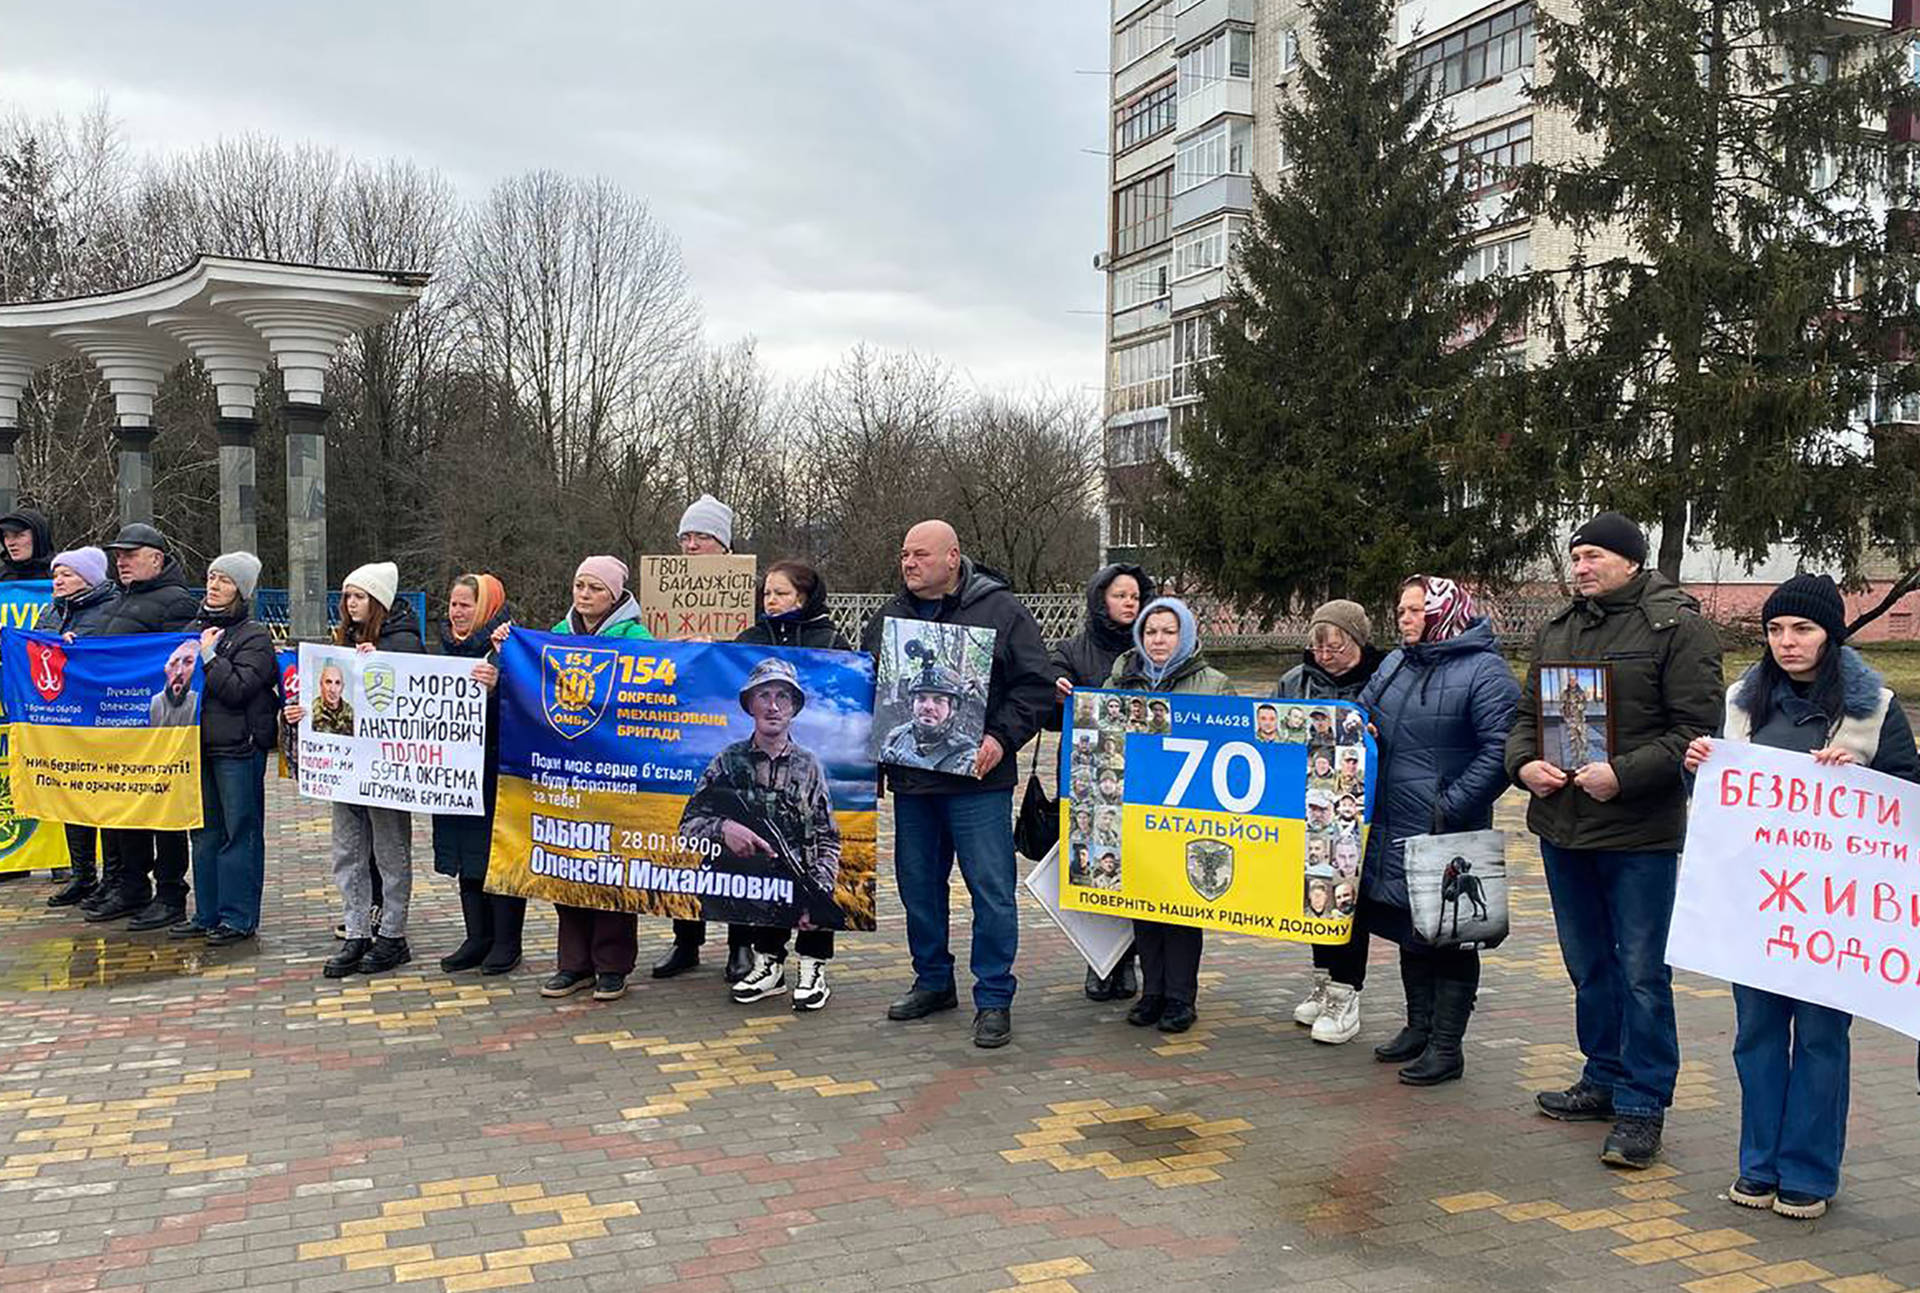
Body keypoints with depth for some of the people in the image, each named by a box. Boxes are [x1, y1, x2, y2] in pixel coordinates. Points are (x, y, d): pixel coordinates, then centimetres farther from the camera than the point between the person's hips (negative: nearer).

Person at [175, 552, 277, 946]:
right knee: (205, 831, 12)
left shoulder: (254, 636, -6)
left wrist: (208, 656, -13)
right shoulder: (198, 628, 14)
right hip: (201, 743, 7)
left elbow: (237, 689, -16)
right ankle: (207, 914, 21)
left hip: (239, 747, -7)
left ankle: (239, 917, 6)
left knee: (239, 832, -1)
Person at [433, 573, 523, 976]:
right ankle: (478, 938, 21)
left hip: (495, 766, -7)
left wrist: (494, 687, -41)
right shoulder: (447, 645, 13)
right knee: (466, 852, 12)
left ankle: (506, 941, 10)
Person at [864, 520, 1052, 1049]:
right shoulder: (890, 617, 12)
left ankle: (994, 999, 8)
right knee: (918, 885, 14)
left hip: (977, 780, -5)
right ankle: (933, 982, 30)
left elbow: (1036, 686, -5)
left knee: (991, 890, -3)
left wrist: (1001, 737, -16)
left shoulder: (1001, 610, -3)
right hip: (909, 778, 5)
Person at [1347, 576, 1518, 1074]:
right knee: (1410, 933, 18)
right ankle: (1419, 1028, 32)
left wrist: (1451, 808, -21)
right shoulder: (1393, 665, 13)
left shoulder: (1485, 671, -11)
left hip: (1448, 838, -8)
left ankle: (1446, 1047, 11)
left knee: (1448, 937, 2)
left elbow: (1500, 751, -18)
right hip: (1393, 832, 8)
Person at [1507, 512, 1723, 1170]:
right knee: (1588, 966, 17)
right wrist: (1524, 763, -4)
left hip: (1641, 833, -7)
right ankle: (1605, 1080, 32)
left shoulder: (1677, 627, -9)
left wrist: (1623, 774, -23)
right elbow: (1525, 715, 16)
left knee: (1642, 973, 0)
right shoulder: (1555, 631, 12)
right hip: (1561, 828, 7)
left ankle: (1642, 1106, 10)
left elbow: (1697, 729, -15)